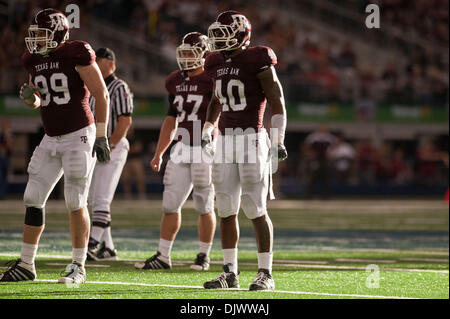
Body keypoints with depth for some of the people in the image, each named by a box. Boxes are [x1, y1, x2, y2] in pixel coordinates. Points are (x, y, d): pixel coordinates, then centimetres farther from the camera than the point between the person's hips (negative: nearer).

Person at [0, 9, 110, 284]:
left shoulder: (76, 54, -12)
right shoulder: (35, 60, 8)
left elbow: (101, 94, -11)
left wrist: (102, 136, -14)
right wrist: (30, 97, -5)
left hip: (79, 136, -7)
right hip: (52, 139, 7)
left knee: (76, 203, -5)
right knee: (33, 198, 4)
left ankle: (79, 267, 4)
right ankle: (26, 264, 11)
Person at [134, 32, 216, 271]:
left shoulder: (213, 81, -10)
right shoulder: (176, 82, 11)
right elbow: (171, 121, 18)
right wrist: (158, 154, 17)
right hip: (183, 149, 6)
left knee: (204, 206, 2)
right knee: (170, 204, 4)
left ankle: (204, 255, 14)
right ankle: (163, 256, 10)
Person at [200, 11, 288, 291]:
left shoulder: (258, 61, -9)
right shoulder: (218, 64, 12)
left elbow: (277, 102, -9)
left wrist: (278, 140, -15)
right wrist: (207, 130, 23)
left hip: (253, 138, -7)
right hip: (226, 140, 7)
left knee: (256, 209, -6)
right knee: (226, 209, 6)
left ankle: (266, 273, 0)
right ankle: (230, 273, 12)